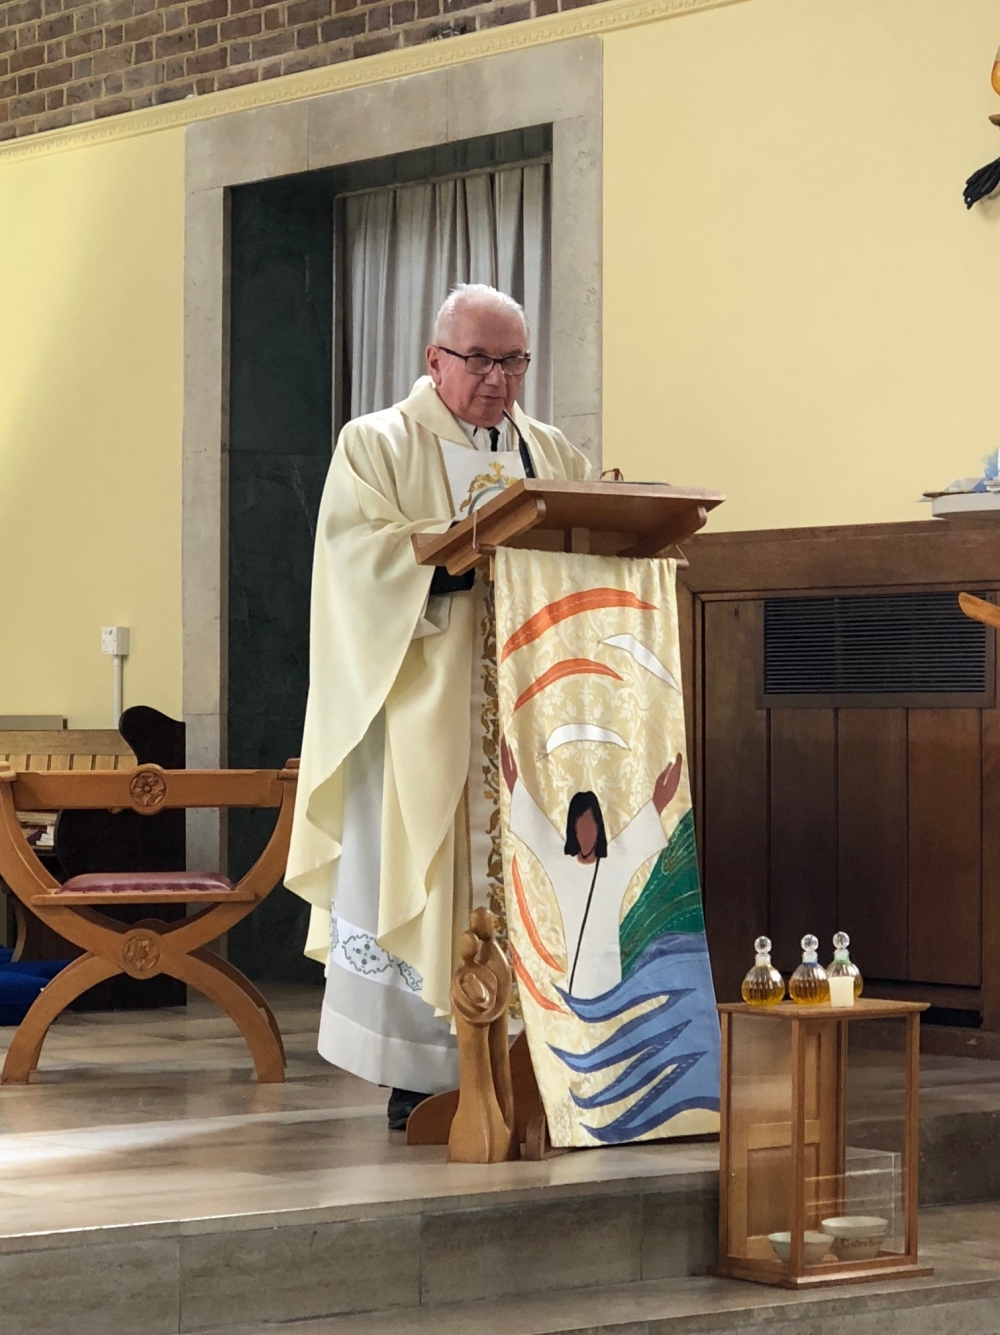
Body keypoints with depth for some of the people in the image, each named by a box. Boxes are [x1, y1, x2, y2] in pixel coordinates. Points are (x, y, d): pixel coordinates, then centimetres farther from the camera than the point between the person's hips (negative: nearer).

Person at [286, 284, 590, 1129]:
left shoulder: (555, 458, 18)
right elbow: (361, 556, -11)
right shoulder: (377, 447, 4)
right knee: (416, 882, -7)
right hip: (423, 715, -4)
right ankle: (421, 1078, -4)